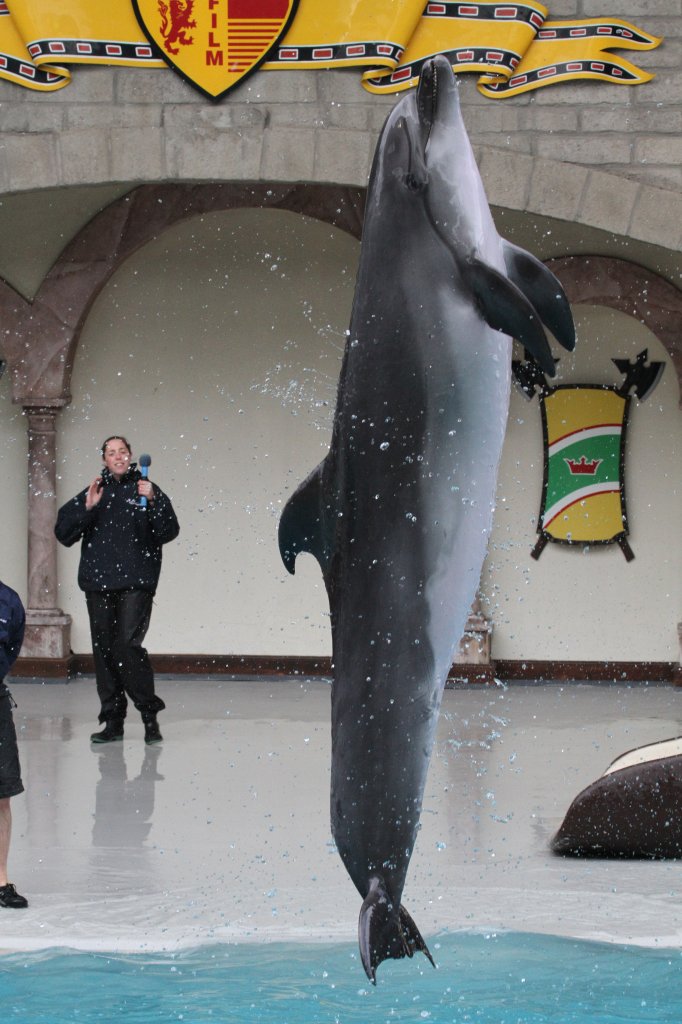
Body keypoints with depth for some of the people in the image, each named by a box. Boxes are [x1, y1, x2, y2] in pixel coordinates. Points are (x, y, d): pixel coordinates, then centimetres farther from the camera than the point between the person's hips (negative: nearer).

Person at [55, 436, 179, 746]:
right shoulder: (94, 491, 12)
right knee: (104, 650, 5)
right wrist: (87, 507, -8)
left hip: (136, 583, -4)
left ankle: (150, 715, -4)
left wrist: (152, 501, -18)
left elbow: (168, 531, -5)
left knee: (128, 644, -16)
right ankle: (112, 721, 13)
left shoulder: (147, 489, 4)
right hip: (98, 584, 4)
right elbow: (63, 532, 5)